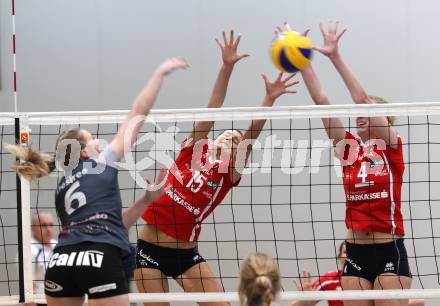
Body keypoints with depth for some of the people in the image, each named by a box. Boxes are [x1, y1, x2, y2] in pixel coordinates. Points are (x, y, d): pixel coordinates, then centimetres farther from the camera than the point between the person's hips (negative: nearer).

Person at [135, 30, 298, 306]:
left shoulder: (229, 174, 2)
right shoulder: (193, 151, 4)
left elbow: (252, 135, -12)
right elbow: (213, 109, -5)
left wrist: (270, 99, -24)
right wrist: (227, 67, -11)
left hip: (186, 253, 0)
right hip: (150, 250, 0)